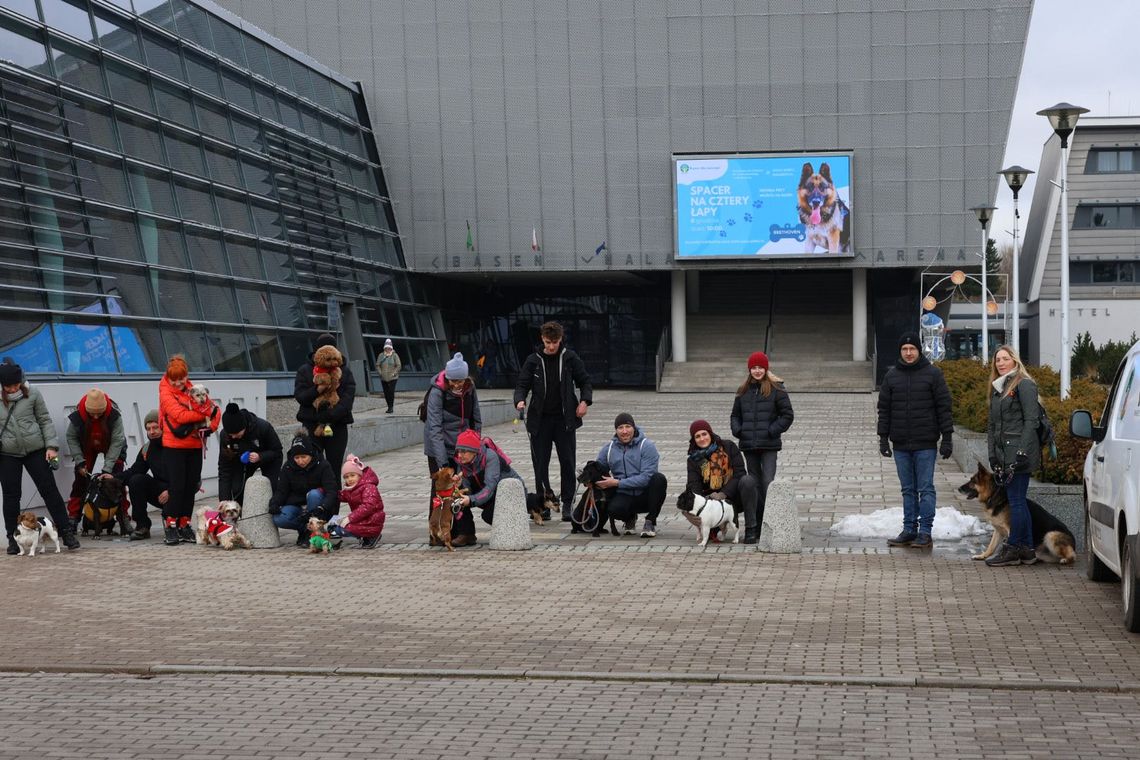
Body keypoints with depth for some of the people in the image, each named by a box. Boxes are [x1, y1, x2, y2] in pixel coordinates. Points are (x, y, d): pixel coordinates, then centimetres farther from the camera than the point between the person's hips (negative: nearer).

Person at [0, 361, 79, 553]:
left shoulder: (32, 394, -3)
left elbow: (45, 421, 2)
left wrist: (51, 446, -4)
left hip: (35, 450, -1)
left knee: (49, 490, -1)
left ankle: (66, 532, 4)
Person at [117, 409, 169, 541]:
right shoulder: (147, 449, 8)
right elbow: (134, 471, 8)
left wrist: (170, 491, -26)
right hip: (159, 490, 6)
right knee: (136, 480, -17)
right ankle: (142, 526, -12)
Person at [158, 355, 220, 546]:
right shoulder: (166, 392, -5)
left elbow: (215, 410, 8)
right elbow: (180, 415, -18)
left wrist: (210, 426, -10)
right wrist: (203, 415, -12)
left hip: (195, 446, 5)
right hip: (174, 446, -5)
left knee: (191, 486, 7)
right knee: (177, 486, -8)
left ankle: (184, 524, 16)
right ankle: (170, 525, 1)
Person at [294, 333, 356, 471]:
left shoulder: (345, 372, 5)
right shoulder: (305, 370, 5)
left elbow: (347, 401, -6)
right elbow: (300, 396, -4)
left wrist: (326, 422, -15)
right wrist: (317, 390, -25)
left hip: (338, 428, 1)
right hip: (312, 426, -1)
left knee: (334, 468, -1)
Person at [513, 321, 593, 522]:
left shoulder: (570, 358, 3)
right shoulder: (533, 361, 3)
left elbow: (584, 381, 10)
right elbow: (522, 385, 5)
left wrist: (585, 400, -7)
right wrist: (520, 400, -16)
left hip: (564, 419, -1)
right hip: (540, 420, 1)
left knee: (567, 462, -1)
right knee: (540, 463, 2)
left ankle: (567, 503, 7)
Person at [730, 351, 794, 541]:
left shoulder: (776, 390, -2)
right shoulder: (743, 391, 12)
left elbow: (788, 415, -2)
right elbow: (735, 415, 21)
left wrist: (772, 430, -11)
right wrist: (737, 430, 3)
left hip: (769, 445, -5)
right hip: (749, 445, 5)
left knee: (768, 483, -9)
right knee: (754, 484, 7)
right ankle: (753, 528, 9)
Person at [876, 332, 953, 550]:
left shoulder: (932, 374, -1)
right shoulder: (891, 376, 8)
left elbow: (944, 407, -2)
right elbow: (884, 408, 11)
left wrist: (947, 438, -6)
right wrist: (883, 438, 5)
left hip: (925, 444, -4)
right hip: (901, 444, 4)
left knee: (925, 489, -2)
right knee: (908, 490, 9)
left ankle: (925, 532, 0)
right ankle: (909, 530, 13)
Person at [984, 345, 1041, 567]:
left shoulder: (1024, 384, -6)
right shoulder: (997, 388, 20)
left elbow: (1031, 420, -12)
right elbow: (992, 425, 20)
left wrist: (1021, 453, -18)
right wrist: (993, 455, 11)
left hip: (1019, 454, -8)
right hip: (1004, 454, 8)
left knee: (1016, 501, -6)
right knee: (1018, 501, 10)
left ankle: (1013, 549, -1)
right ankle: (1026, 550, 14)